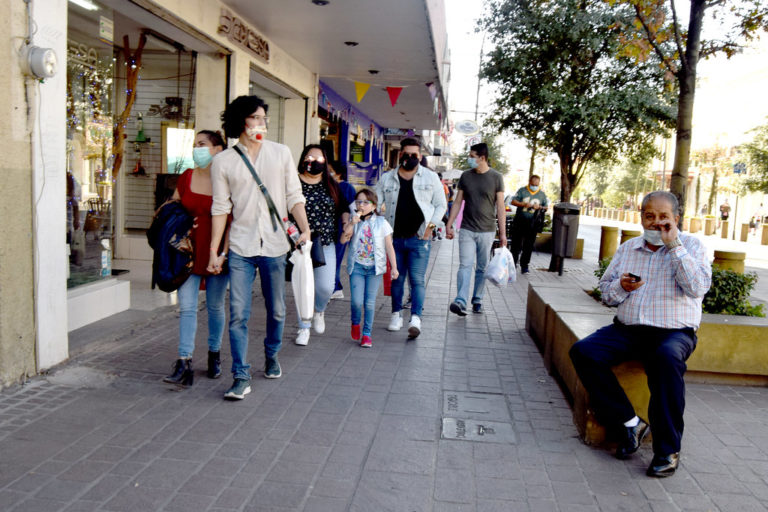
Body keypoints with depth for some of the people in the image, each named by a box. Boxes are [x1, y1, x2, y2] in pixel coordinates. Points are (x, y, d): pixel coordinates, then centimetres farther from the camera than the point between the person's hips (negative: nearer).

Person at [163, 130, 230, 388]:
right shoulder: (186, 177, 6)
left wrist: (225, 252, -14)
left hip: (216, 251, -3)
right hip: (189, 251, 3)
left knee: (215, 306, 10)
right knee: (186, 306, -3)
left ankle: (214, 354, 28)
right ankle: (184, 363, -2)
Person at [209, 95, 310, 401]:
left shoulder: (281, 153, 6)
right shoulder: (223, 161, 3)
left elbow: (294, 197, 7)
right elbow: (221, 208, 4)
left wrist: (305, 228, -9)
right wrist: (214, 251, 1)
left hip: (274, 245, 1)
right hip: (240, 248, -1)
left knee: (276, 310, 12)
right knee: (238, 314, -6)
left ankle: (271, 357, 36)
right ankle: (241, 377, 3)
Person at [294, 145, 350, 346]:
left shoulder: (331, 184, 10)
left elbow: (343, 207, 19)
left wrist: (346, 224, 3)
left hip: (326, 243, 2)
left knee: (326, 287, -3)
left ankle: (319, 311, 32)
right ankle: (304, 327, 20)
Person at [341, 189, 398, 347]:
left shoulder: (381, 223, 1)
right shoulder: (354, 223, 4)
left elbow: (389, 246, 3)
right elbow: (343, 239, -10)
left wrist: (394, 267, -1)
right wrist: (352, 223, -21)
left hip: (375, 267, 0)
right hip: (357, 266, 0)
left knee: (370, 302, 3)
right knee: (357, 301, -8)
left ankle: (366, 334, 16)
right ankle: (355, 324, 23)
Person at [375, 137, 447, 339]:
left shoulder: (431, 178, 5)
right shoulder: (387, 178, 8)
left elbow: (441, 205, 9)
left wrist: (431, 225, -4)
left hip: (420, 239, -2)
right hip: (395, 238, 2)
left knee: (417, 279, -10)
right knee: (396, 279, 10)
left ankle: (416, 318, -14)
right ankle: (396, 315, 23)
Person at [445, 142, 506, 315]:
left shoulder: (496, 177, -1)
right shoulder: (465, 176, 7)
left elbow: (500, 206, -1)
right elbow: (457, 202, 11)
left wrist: (502, 233, -4)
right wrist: (449, 225, 5)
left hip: (487, 231, -1)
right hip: (467, 230, 1)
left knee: (482, 268, 7)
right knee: (465, 266, -10)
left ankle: (477, 301, 18)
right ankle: (460, 302, -18)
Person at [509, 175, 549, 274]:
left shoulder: (542, 194, 9)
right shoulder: (522, 190, 4)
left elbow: (547, 206, 11)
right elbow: (513, 201, -1)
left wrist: (539, 207, -10)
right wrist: (524, 204, -16)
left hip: (532, 223, 1)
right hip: (519, 221, -1)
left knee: (528, 246, 3)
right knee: (516, 243, 3)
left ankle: (524, 266, 12)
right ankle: (513, 263, 15)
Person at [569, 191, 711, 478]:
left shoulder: (691, 247, 5)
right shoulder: (627, 249, 16)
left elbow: (698, 288, -14)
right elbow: (606, 292, 16)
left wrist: (674, 245, -13)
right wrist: (621, 287, -7)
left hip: (674, 331, -4)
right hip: (627, 328, 4)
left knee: (667, 357, -38)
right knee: (583, 352, -21)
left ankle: (668, 449, -23)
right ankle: (629, 422, -11)